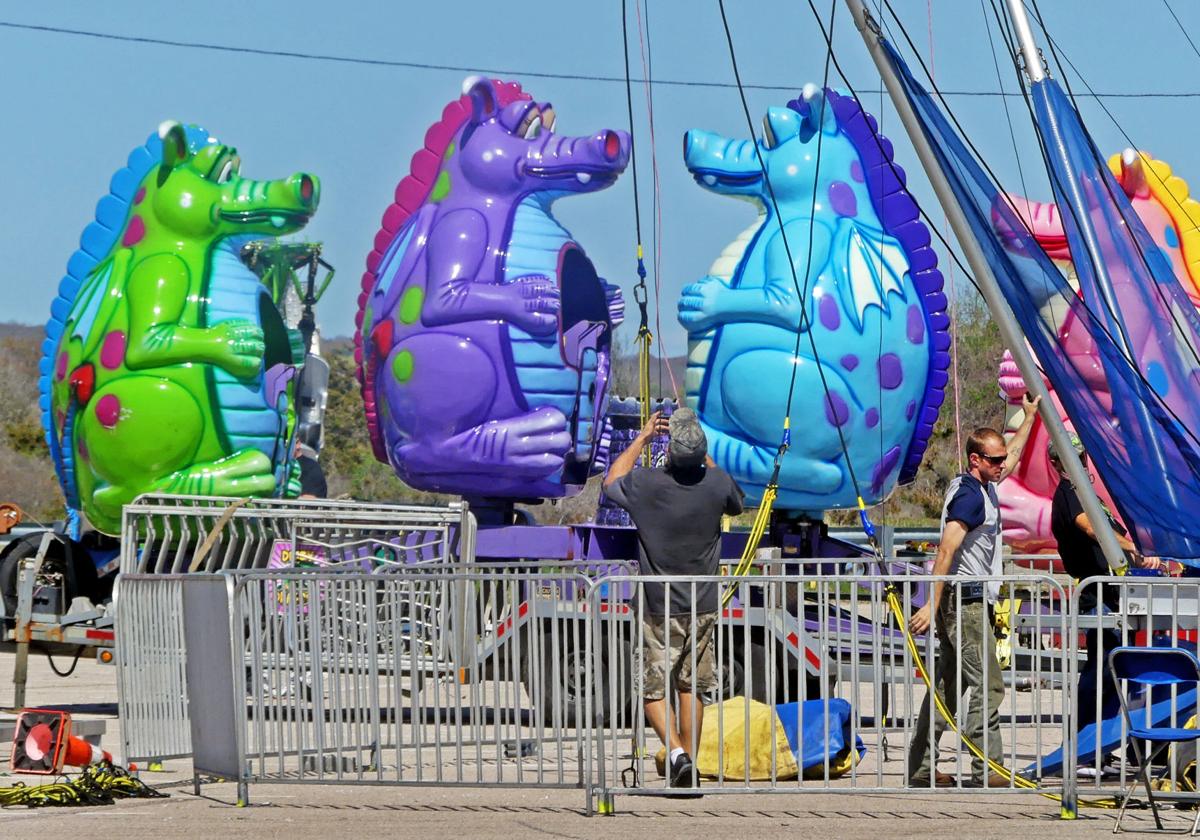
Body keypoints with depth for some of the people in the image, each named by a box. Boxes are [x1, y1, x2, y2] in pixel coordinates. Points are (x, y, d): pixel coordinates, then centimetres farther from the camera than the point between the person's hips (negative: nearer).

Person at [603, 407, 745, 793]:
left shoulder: (645, 484, -13)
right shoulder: (716, 483, -7)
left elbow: (611, 482, 12)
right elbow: (736, 504, 20)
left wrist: (642, 438, 17)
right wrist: (705, 457, 26)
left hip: (659, 609, -3)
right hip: (703, 607, 3)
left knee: (651, 688, 4)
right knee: (691, 687, 13)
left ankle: (677, 753, -17)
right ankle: (689, 770, 14)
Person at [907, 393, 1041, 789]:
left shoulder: (982, 486, 15)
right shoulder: (969, 495, -15)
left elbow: (1011, 460, 38)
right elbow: (946, 550, -23)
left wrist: (1029, 418, 43)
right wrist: (932, 604, -29)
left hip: (965, 601, 10)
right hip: (965, 600, -10)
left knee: (949, 686, 10)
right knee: (987, 685, -11)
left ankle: (921, 767, 12)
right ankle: (987, 769, -13)